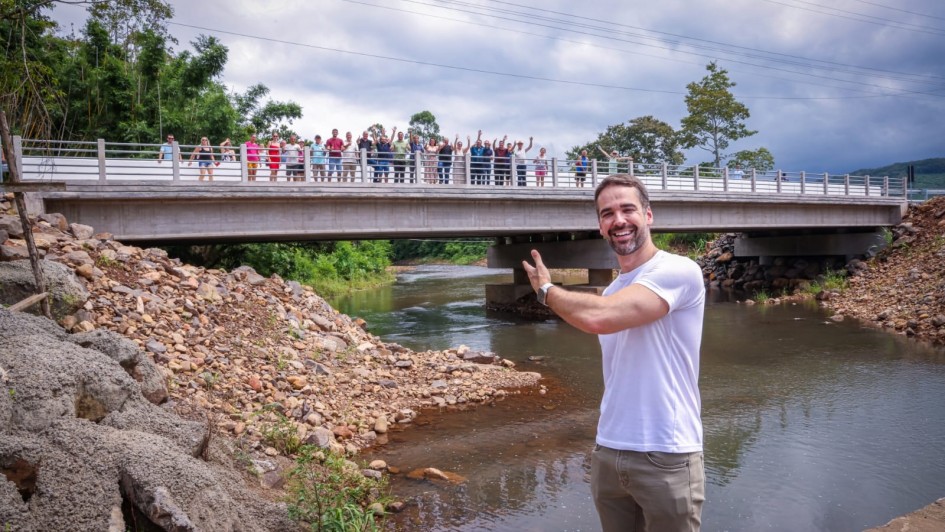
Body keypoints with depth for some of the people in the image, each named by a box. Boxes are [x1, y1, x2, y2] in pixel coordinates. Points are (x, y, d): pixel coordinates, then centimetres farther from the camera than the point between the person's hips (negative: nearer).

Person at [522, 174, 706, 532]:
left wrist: (545, 289, -9)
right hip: (608, 453, 7)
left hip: (665, 457, -6)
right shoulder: (610, 293, 11)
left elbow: (598, 318, -27)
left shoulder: (679, 271, -14)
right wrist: (605, 445, 12)